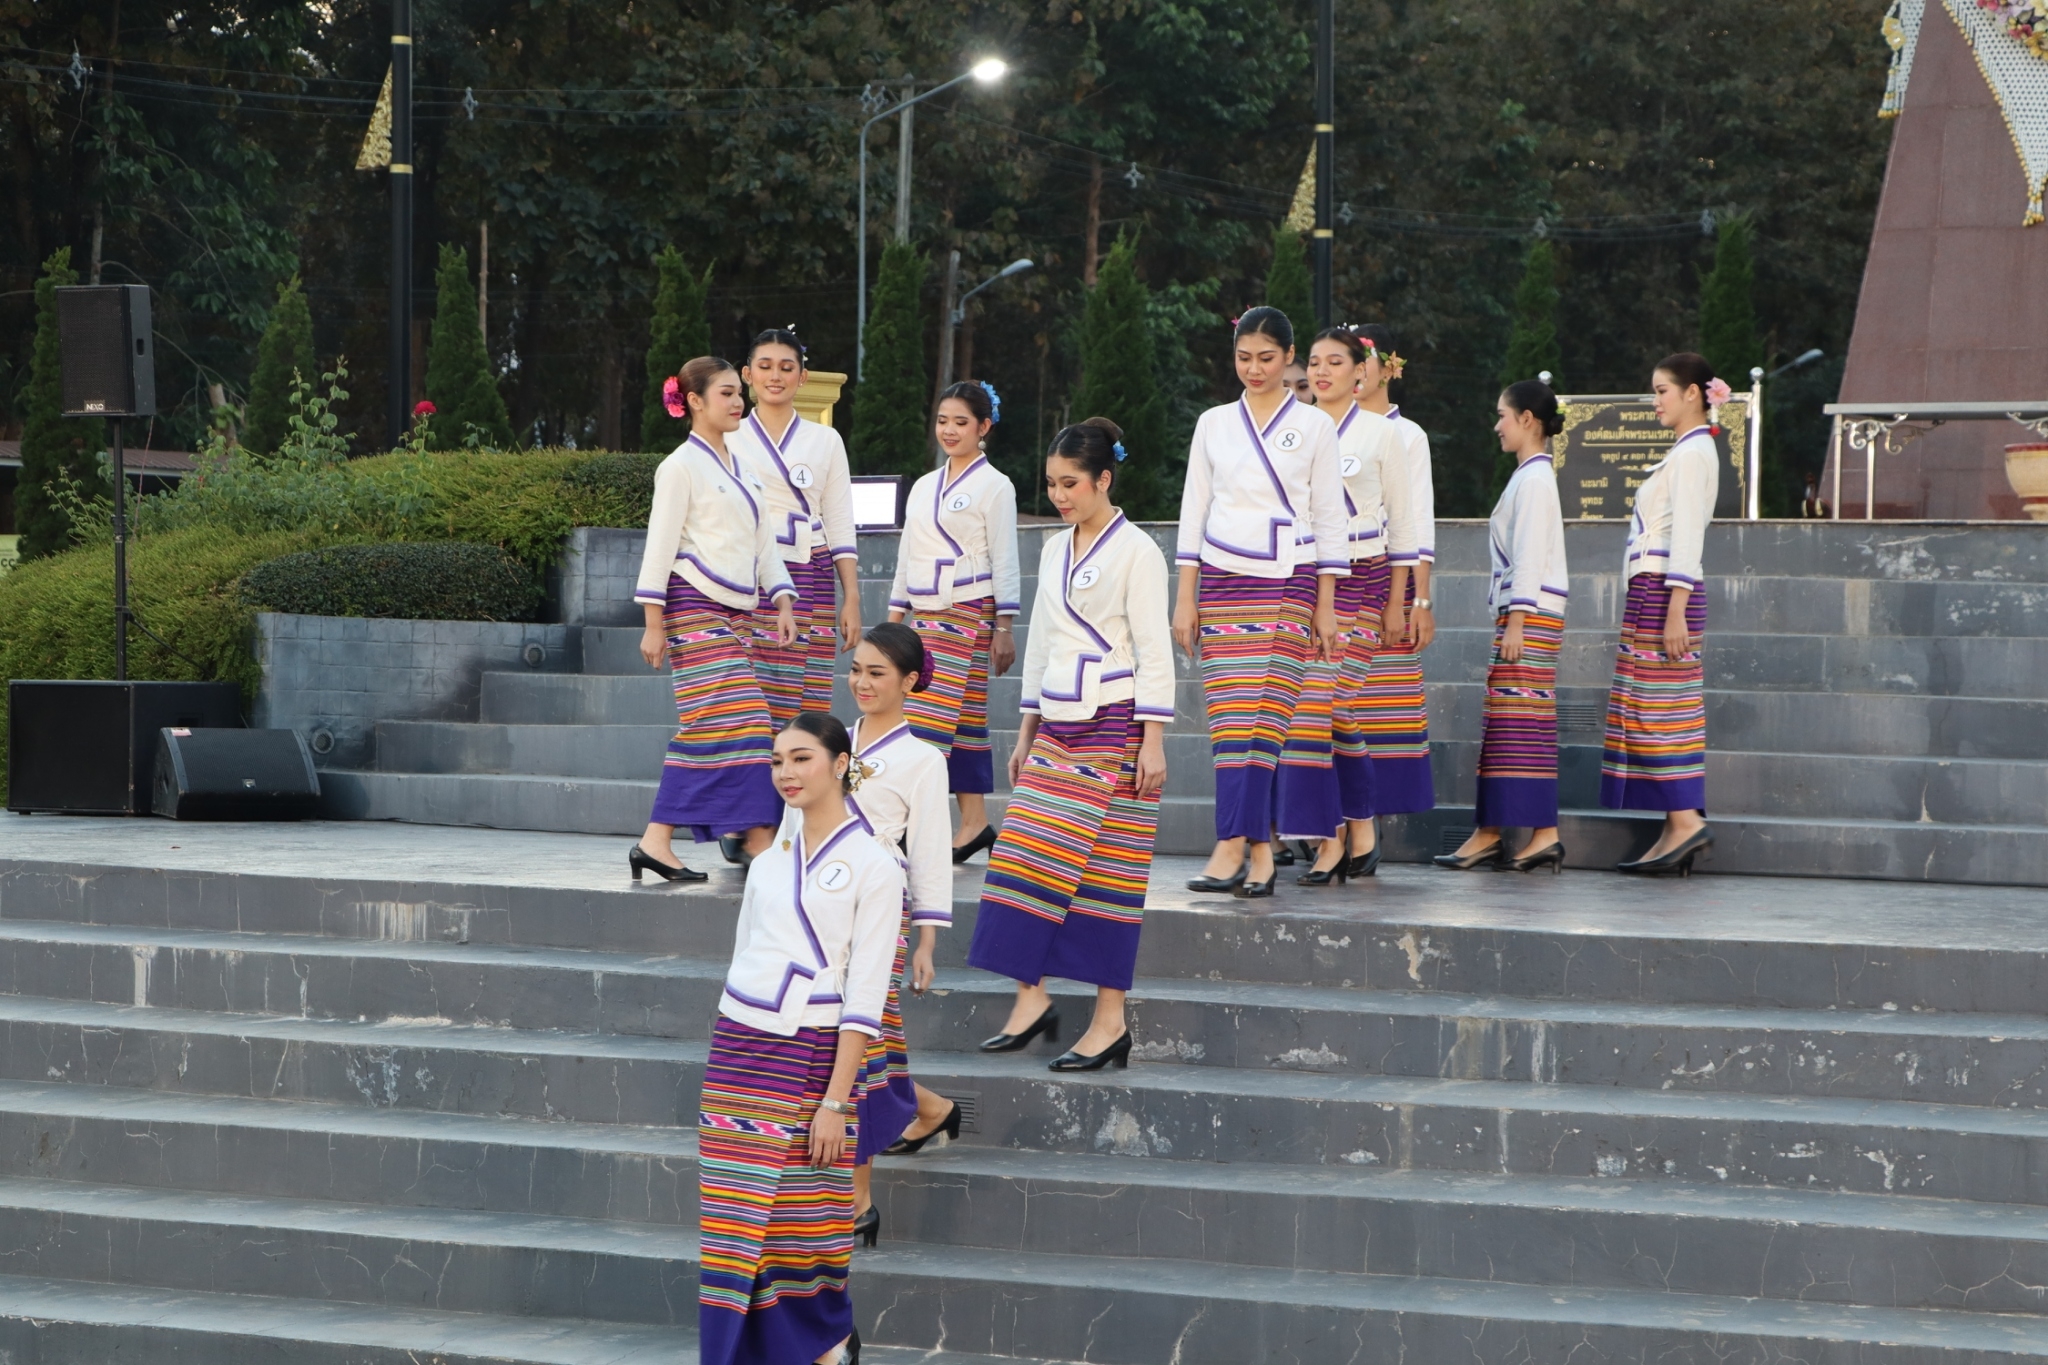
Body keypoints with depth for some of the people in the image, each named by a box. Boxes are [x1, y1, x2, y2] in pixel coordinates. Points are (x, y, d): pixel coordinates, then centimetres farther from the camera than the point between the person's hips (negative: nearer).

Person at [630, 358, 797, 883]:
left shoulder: (737, 468, 18)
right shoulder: (682, 466, -7)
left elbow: (762, 543, 20)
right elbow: (660, 547, -9)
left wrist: (782, 603, 8)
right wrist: (654, 625, -12)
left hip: (734, 612, 8)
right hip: (696, 608, -8)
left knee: (702, 732, 6)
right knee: (736, 720, -14)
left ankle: (657, 841, 10)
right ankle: (759, 838, -15)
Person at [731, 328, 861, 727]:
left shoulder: (825, 441, 13)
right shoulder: (729, 438, 9)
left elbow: (841, 529, 11)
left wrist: (852, 600, 3)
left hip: (808, 586, 1)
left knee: (803, 713, -6)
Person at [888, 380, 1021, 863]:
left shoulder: (994, 486, -3)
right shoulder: (924, 487, 16)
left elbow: (1004, 560, -6)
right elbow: (907, 555, 20)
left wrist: (1004, 627, -9)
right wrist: (895, 618, 17)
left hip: (967, 614, -6)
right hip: (925, 614, 6)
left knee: (935, 716, -13)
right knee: (962, 718, 5)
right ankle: (974, 823, 5)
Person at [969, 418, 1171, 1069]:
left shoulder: (1134, 551, -7)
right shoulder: (1055, 551, 14)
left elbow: (1154, 650, -10)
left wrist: (1152, 742, -15)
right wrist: (1026, 733, 18)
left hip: (1113, 728, -7)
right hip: (1056, 727, 7)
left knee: (1105, 868, -5)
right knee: (1026, 858, -3)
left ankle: (1110, 1020, -1)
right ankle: (1031, 997, 4)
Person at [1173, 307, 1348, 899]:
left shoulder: (1314, 425, 5)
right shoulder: (1214, 424, 10)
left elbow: (1329, 517, 4)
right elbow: (1193, 511, 11)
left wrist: (1326, 605, 0)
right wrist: (1184, 599, 6)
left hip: (1290, 584, -2)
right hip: (1223, 583, 2)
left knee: (1266, 717, -8)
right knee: (1231, 715, -7)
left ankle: (1235, 846, -9)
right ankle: (1256, 847, -9)